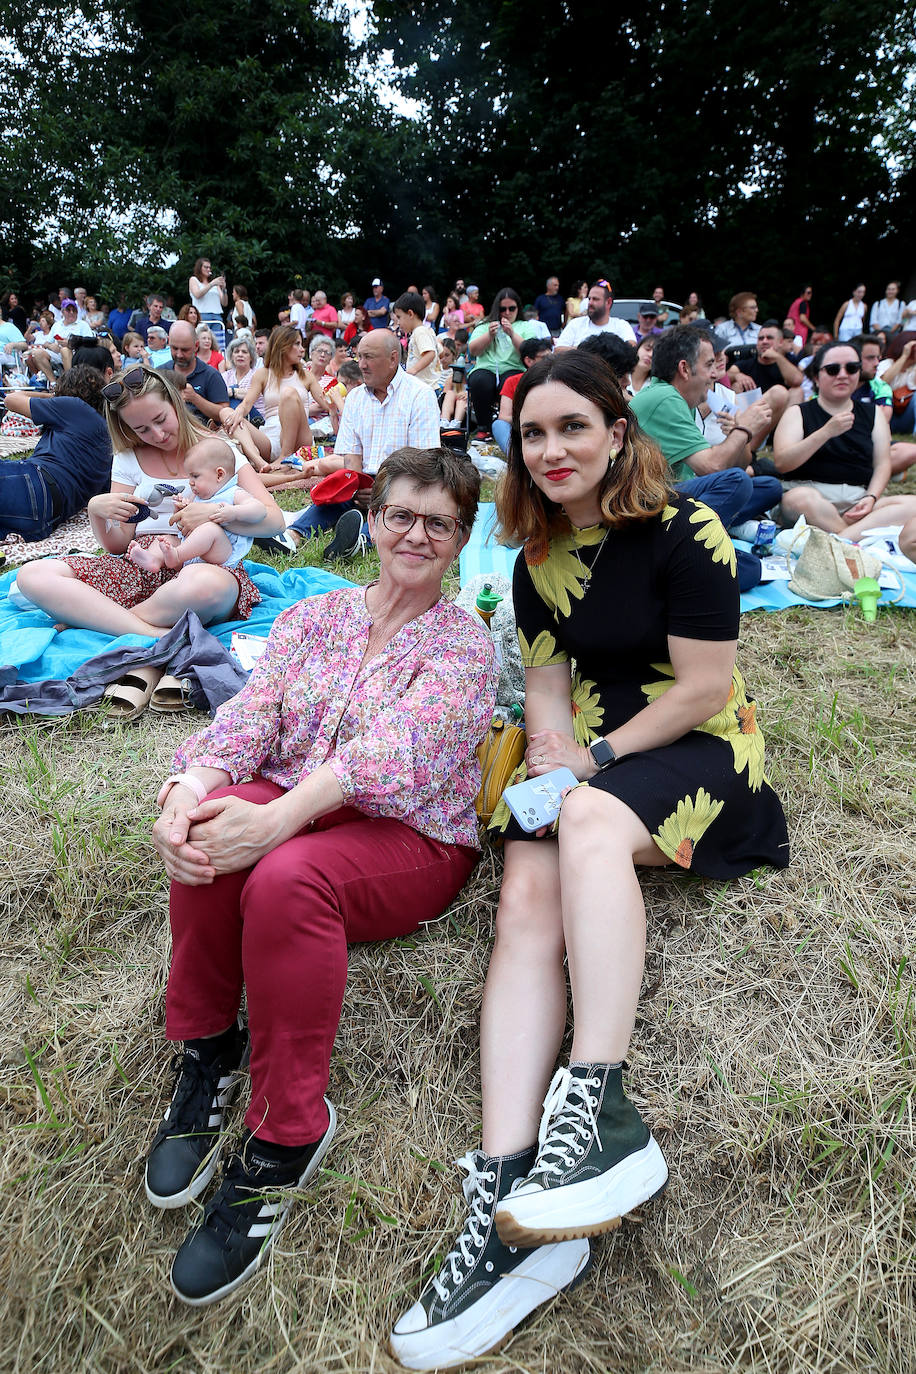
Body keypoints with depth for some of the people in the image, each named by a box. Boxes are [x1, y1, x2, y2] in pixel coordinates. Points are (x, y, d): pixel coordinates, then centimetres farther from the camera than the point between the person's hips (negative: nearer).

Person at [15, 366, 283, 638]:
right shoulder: (128, 459, 16)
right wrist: (95, 510, -9)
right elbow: (118, 545, 12)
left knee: (204, 584, -43)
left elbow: (275, 520, -4)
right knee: (32, 575, -19)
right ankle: (153, 634, -30)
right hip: (140, 569, 4)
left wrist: (213, 513, -20)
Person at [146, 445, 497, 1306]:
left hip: (413, 841, -3)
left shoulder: (463, 644, 0)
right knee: (210, 832, -29)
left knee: (286, 876, -33)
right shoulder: (312, 619, 14)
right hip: (291, 819, 4)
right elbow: (247, 720, -2)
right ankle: (206, 1050, -6)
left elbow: (393, 751, -18)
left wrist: (278, 820, -33)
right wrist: (186, 790, -24)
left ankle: (284, 1137, -15)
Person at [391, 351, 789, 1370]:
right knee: (527, 894, -24)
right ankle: (508, 1188, -33)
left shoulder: (684, 534, -8)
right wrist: (548, 762, -9)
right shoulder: (539, 559, 10)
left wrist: (592, 760, -11)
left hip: (697, 753, -4)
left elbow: (703, 687, -11)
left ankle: (600, 1106, -37)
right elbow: (547, 688, 10)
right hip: (587, 763, 5)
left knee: (589, 821, -36)